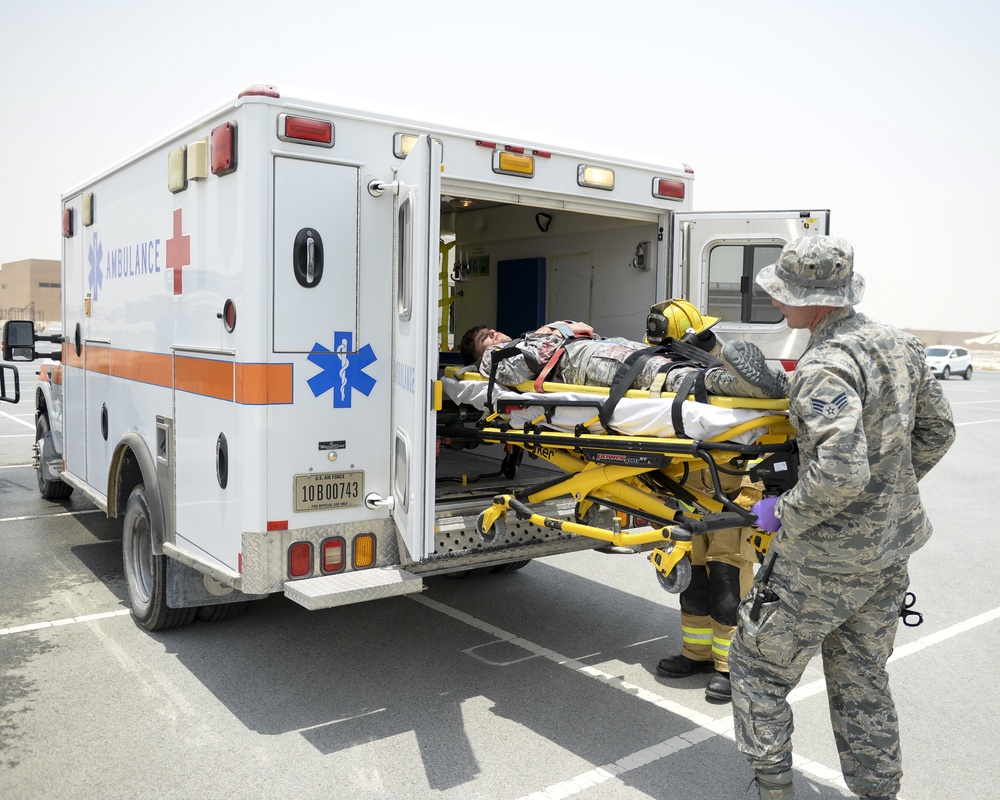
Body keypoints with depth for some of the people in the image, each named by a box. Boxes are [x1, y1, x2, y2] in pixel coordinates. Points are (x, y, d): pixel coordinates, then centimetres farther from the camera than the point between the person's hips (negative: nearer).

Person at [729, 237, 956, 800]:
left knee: (758, 666, 11)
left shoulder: (826, 367, -24)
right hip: (892, 550, 9)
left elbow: (838, 474, -33)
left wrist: (783, 514, -17)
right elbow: (937, 433, 12)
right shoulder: (902, 346, 3)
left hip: (827, 561, -8)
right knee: (863, 680, 22)